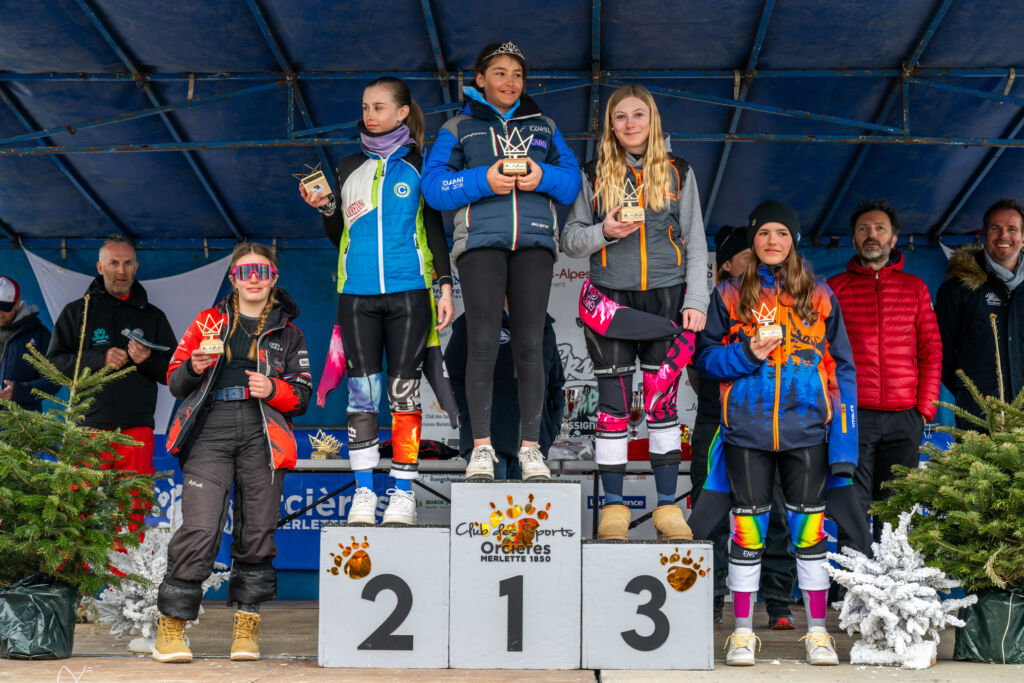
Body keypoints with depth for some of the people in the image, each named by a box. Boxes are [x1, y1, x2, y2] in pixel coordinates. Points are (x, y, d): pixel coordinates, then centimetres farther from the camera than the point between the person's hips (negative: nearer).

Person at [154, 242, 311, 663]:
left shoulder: (287, 333, 18)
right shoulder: (209, 321, 17)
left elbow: (302, 395, 14)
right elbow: (174, 382, 15)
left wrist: (274, 389, -7)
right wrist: (194, 368, -7)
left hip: (262, 436, 1)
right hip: (210, 430, -1)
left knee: (257, 531, 0)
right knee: (199, 529, -13)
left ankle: (246, 626, 12)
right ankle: (171, 626, -3)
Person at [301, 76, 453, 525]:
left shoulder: (418, 166, 7)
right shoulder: (350, 168, 13)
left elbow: (435, 230, 8)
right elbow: (338, 236, 17)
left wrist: (445, 287, 1)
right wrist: (326, 210, -2)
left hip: (408, 290, -2)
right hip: (357, 293, 2)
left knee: (404, 390, -1)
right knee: (361, 393, -1)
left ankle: (403, 494, 5)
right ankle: (364, 493, 5)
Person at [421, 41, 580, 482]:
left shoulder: (543, 127, 21)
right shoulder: (458, 128, 14)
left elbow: (572, 182, 14)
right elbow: (434, 186, 3)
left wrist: (543, 177, -7)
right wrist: (483, 180, -12)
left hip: (534, 241, 2)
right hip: (481, 241, -2)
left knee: (529, 346, -3)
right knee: (483, 342, -10)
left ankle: (530, 447, 3)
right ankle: (482, 447, -3)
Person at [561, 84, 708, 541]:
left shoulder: (678, 172, 10)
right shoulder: (594, 175, 8)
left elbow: (695, 242, 8)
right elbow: (570, 239, 7)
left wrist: (696, 300, -1)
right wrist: (603, 232, -13)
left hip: (666, 297, 0)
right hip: (612, 298, 0)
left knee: (664, 402, 3)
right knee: (613, 404, 0)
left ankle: (668, 506, 10)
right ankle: (613, 507, 8)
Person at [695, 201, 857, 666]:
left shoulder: (819, 296, 9)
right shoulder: (730, 295, 8)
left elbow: (841, 367, 7)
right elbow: (706, 357, 7)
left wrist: (844, 438, -1)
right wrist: (748, 353, -12)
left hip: (806, 430, 0)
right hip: (747, 430, 0)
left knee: (809, 526, 2)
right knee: (748, 529, 2)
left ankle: (817, 632, 13)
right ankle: (743, 631, 12)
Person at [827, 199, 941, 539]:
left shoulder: (915, 287, 14)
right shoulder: (834, 288, 9)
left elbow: (931, 350, 12)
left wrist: (926, 406, 2)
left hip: (904, 418, 2)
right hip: (853, 415, -1)